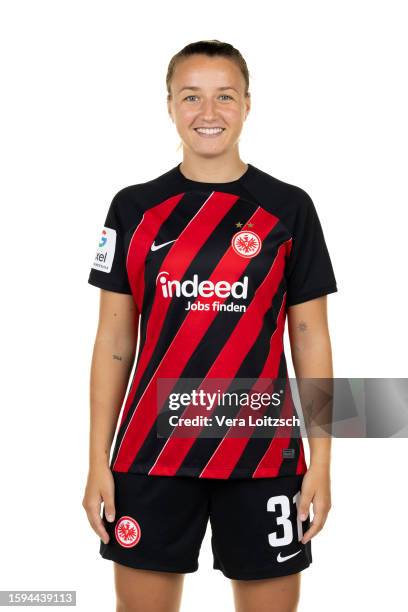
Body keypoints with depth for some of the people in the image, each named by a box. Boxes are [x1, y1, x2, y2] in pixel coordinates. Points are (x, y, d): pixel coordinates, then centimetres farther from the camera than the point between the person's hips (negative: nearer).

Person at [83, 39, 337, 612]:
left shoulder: (289, 207, 2)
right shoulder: (134, 207, 4)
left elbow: (310, 338, 3)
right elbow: (114, 341, 6)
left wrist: (321, 461, -2)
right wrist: (98, 461, 1)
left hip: (262, 453, -1)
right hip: (151, 452, 1)